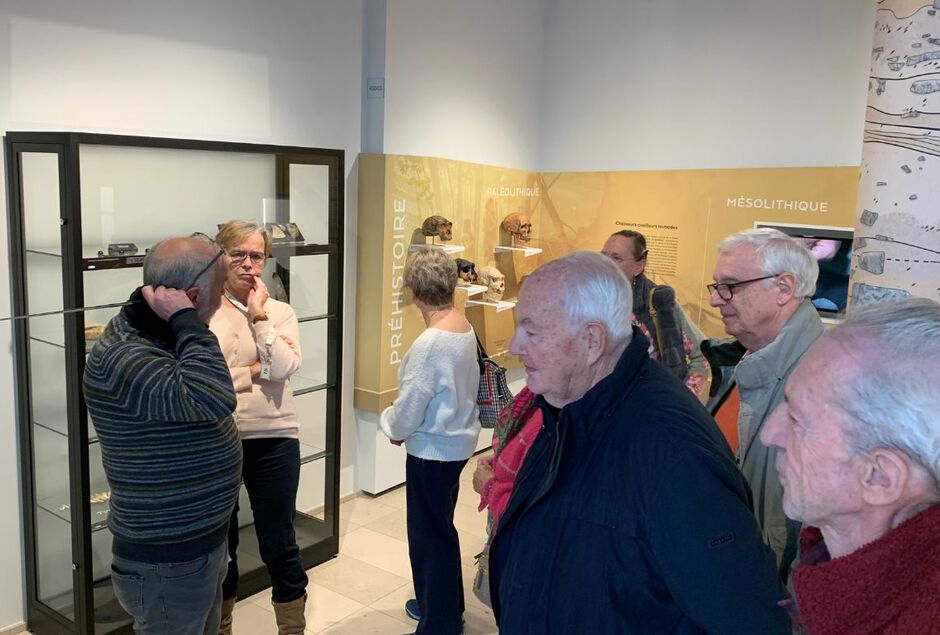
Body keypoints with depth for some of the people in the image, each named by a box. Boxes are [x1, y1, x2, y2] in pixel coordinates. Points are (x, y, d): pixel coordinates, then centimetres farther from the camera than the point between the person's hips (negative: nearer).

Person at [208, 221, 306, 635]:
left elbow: (284, 367, -14)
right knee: (219, 544, 17)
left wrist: (258, 315, -14)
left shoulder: (280, 311, 2)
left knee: (279, 545, 10)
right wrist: (256, 371, -11)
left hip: (273, 440, 1)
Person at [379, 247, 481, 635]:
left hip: (432, 450, -9)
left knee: (429, 535, 6)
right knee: (439, 528, 23)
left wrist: (393, 427, 2)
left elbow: (410, 407, -20)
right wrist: (405, 425, 10)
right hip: (456, 441, 9)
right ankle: (442, 604, 41)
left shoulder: (430, 343, -25)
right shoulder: (465, 329, 0)